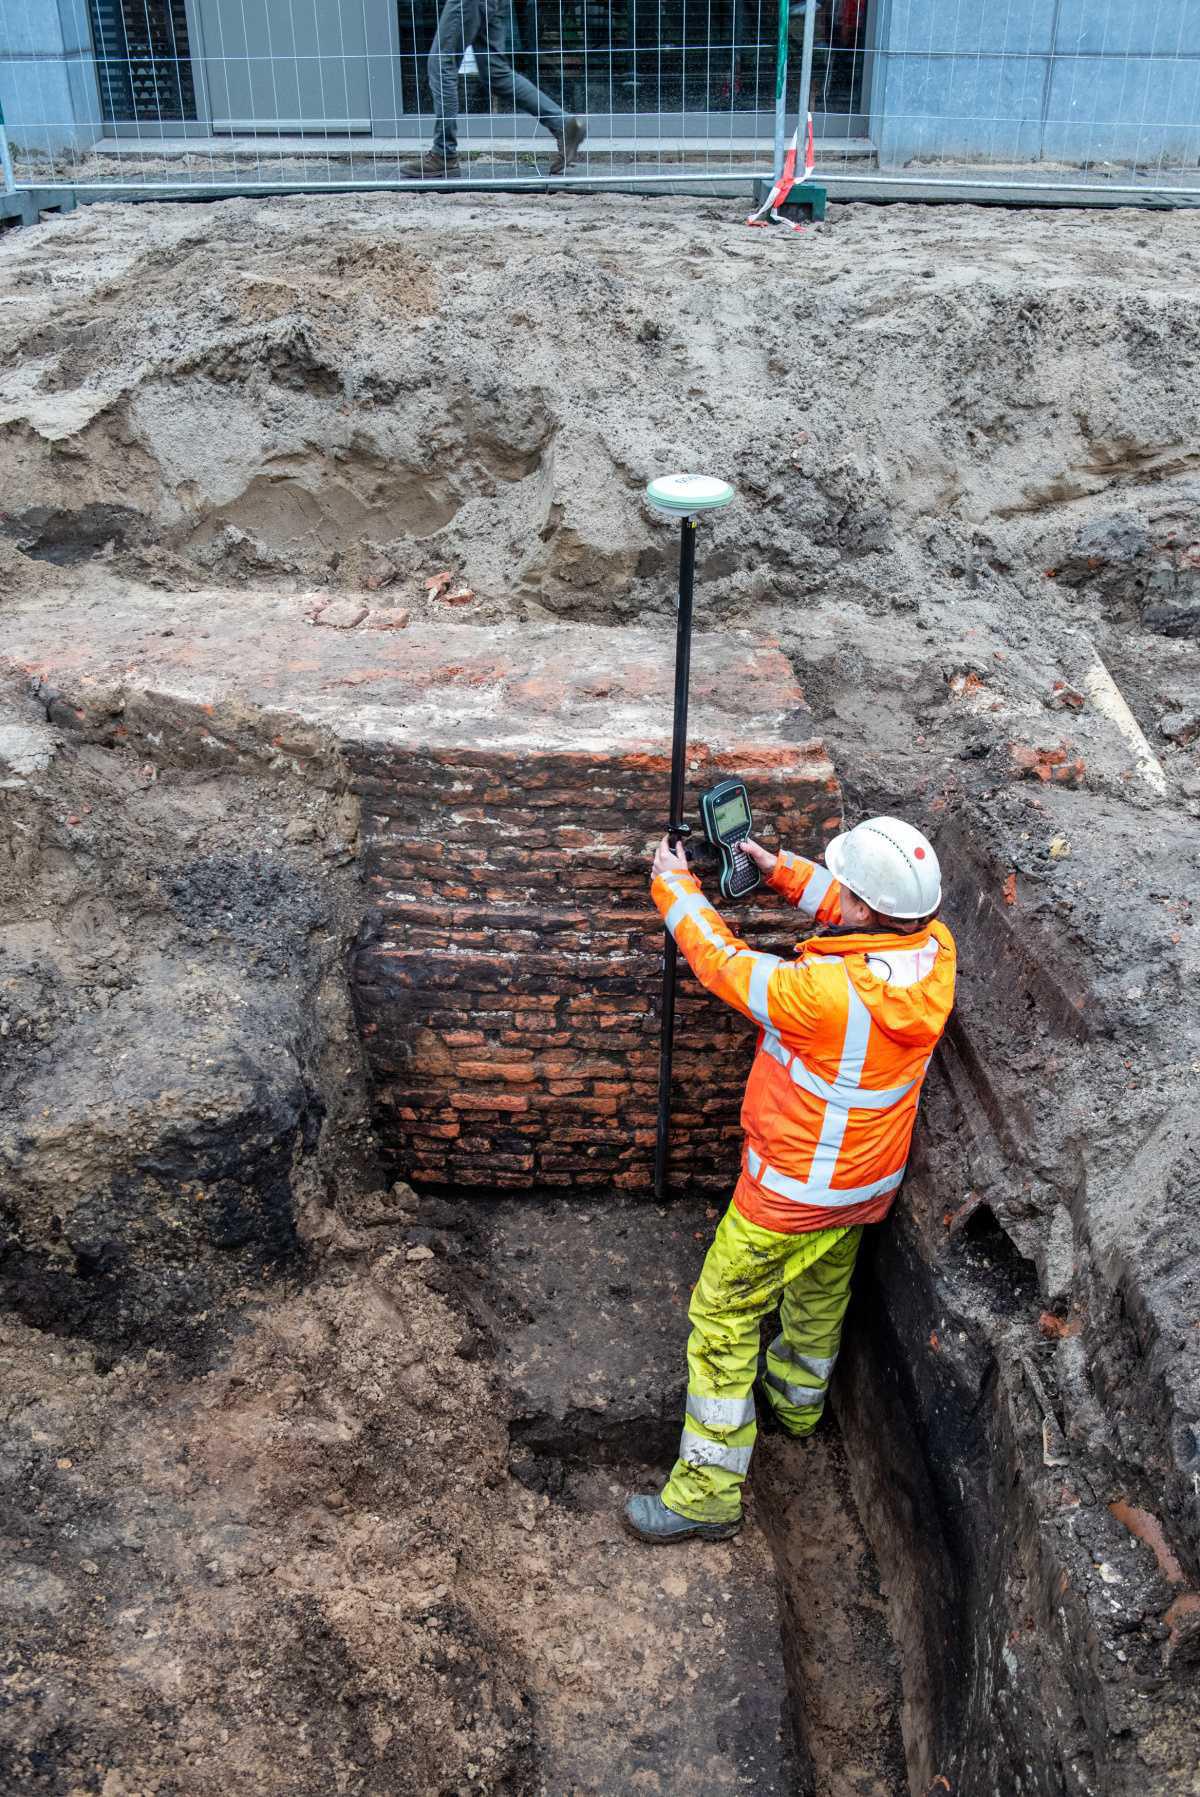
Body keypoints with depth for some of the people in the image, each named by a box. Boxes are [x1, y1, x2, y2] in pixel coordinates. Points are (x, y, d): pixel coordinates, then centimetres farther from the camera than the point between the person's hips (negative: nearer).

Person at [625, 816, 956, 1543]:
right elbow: (862, 916, 5)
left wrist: (676, 887, -7)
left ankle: (709, 1491, 18)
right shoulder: (934, 948, -18)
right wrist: (780, 867, 2)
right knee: (822, 1293, 31)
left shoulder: (830, 993, -38)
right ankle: (799, 1402, 57)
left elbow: (726, 966, -22)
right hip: (869, 1180, 8)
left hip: (795, 1190, -8)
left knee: (725, 1319, 8)